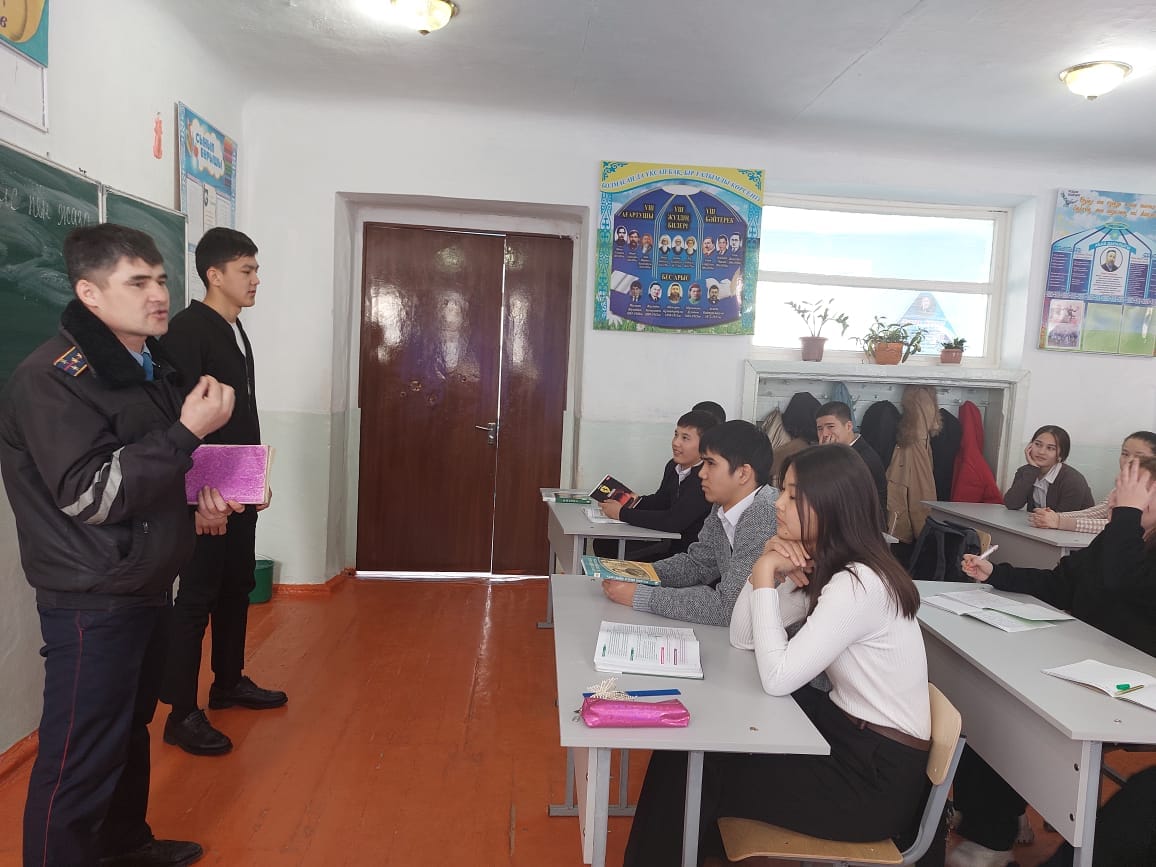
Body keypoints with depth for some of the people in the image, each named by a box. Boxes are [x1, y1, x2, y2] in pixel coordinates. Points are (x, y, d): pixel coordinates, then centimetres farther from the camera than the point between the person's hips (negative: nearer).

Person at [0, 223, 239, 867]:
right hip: (92, 603, -9)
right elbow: (90, 494, -24)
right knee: (80, 763, 1)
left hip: (148, 588, 9)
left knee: (132, 728, 23)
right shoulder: (54, 377, -17)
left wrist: (198, 491, 4)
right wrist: (188, 430, -28)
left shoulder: (153, 365, 10)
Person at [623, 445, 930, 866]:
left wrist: (766, 578, -21)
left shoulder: (858, 584, -26)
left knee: (696, 768, -6)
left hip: (878, 774, -8)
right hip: (847, 729, 8)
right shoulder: (820, 566, 3)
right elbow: (742, 636, 3)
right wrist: (767, 567, -11)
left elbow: (777, 679, -27)